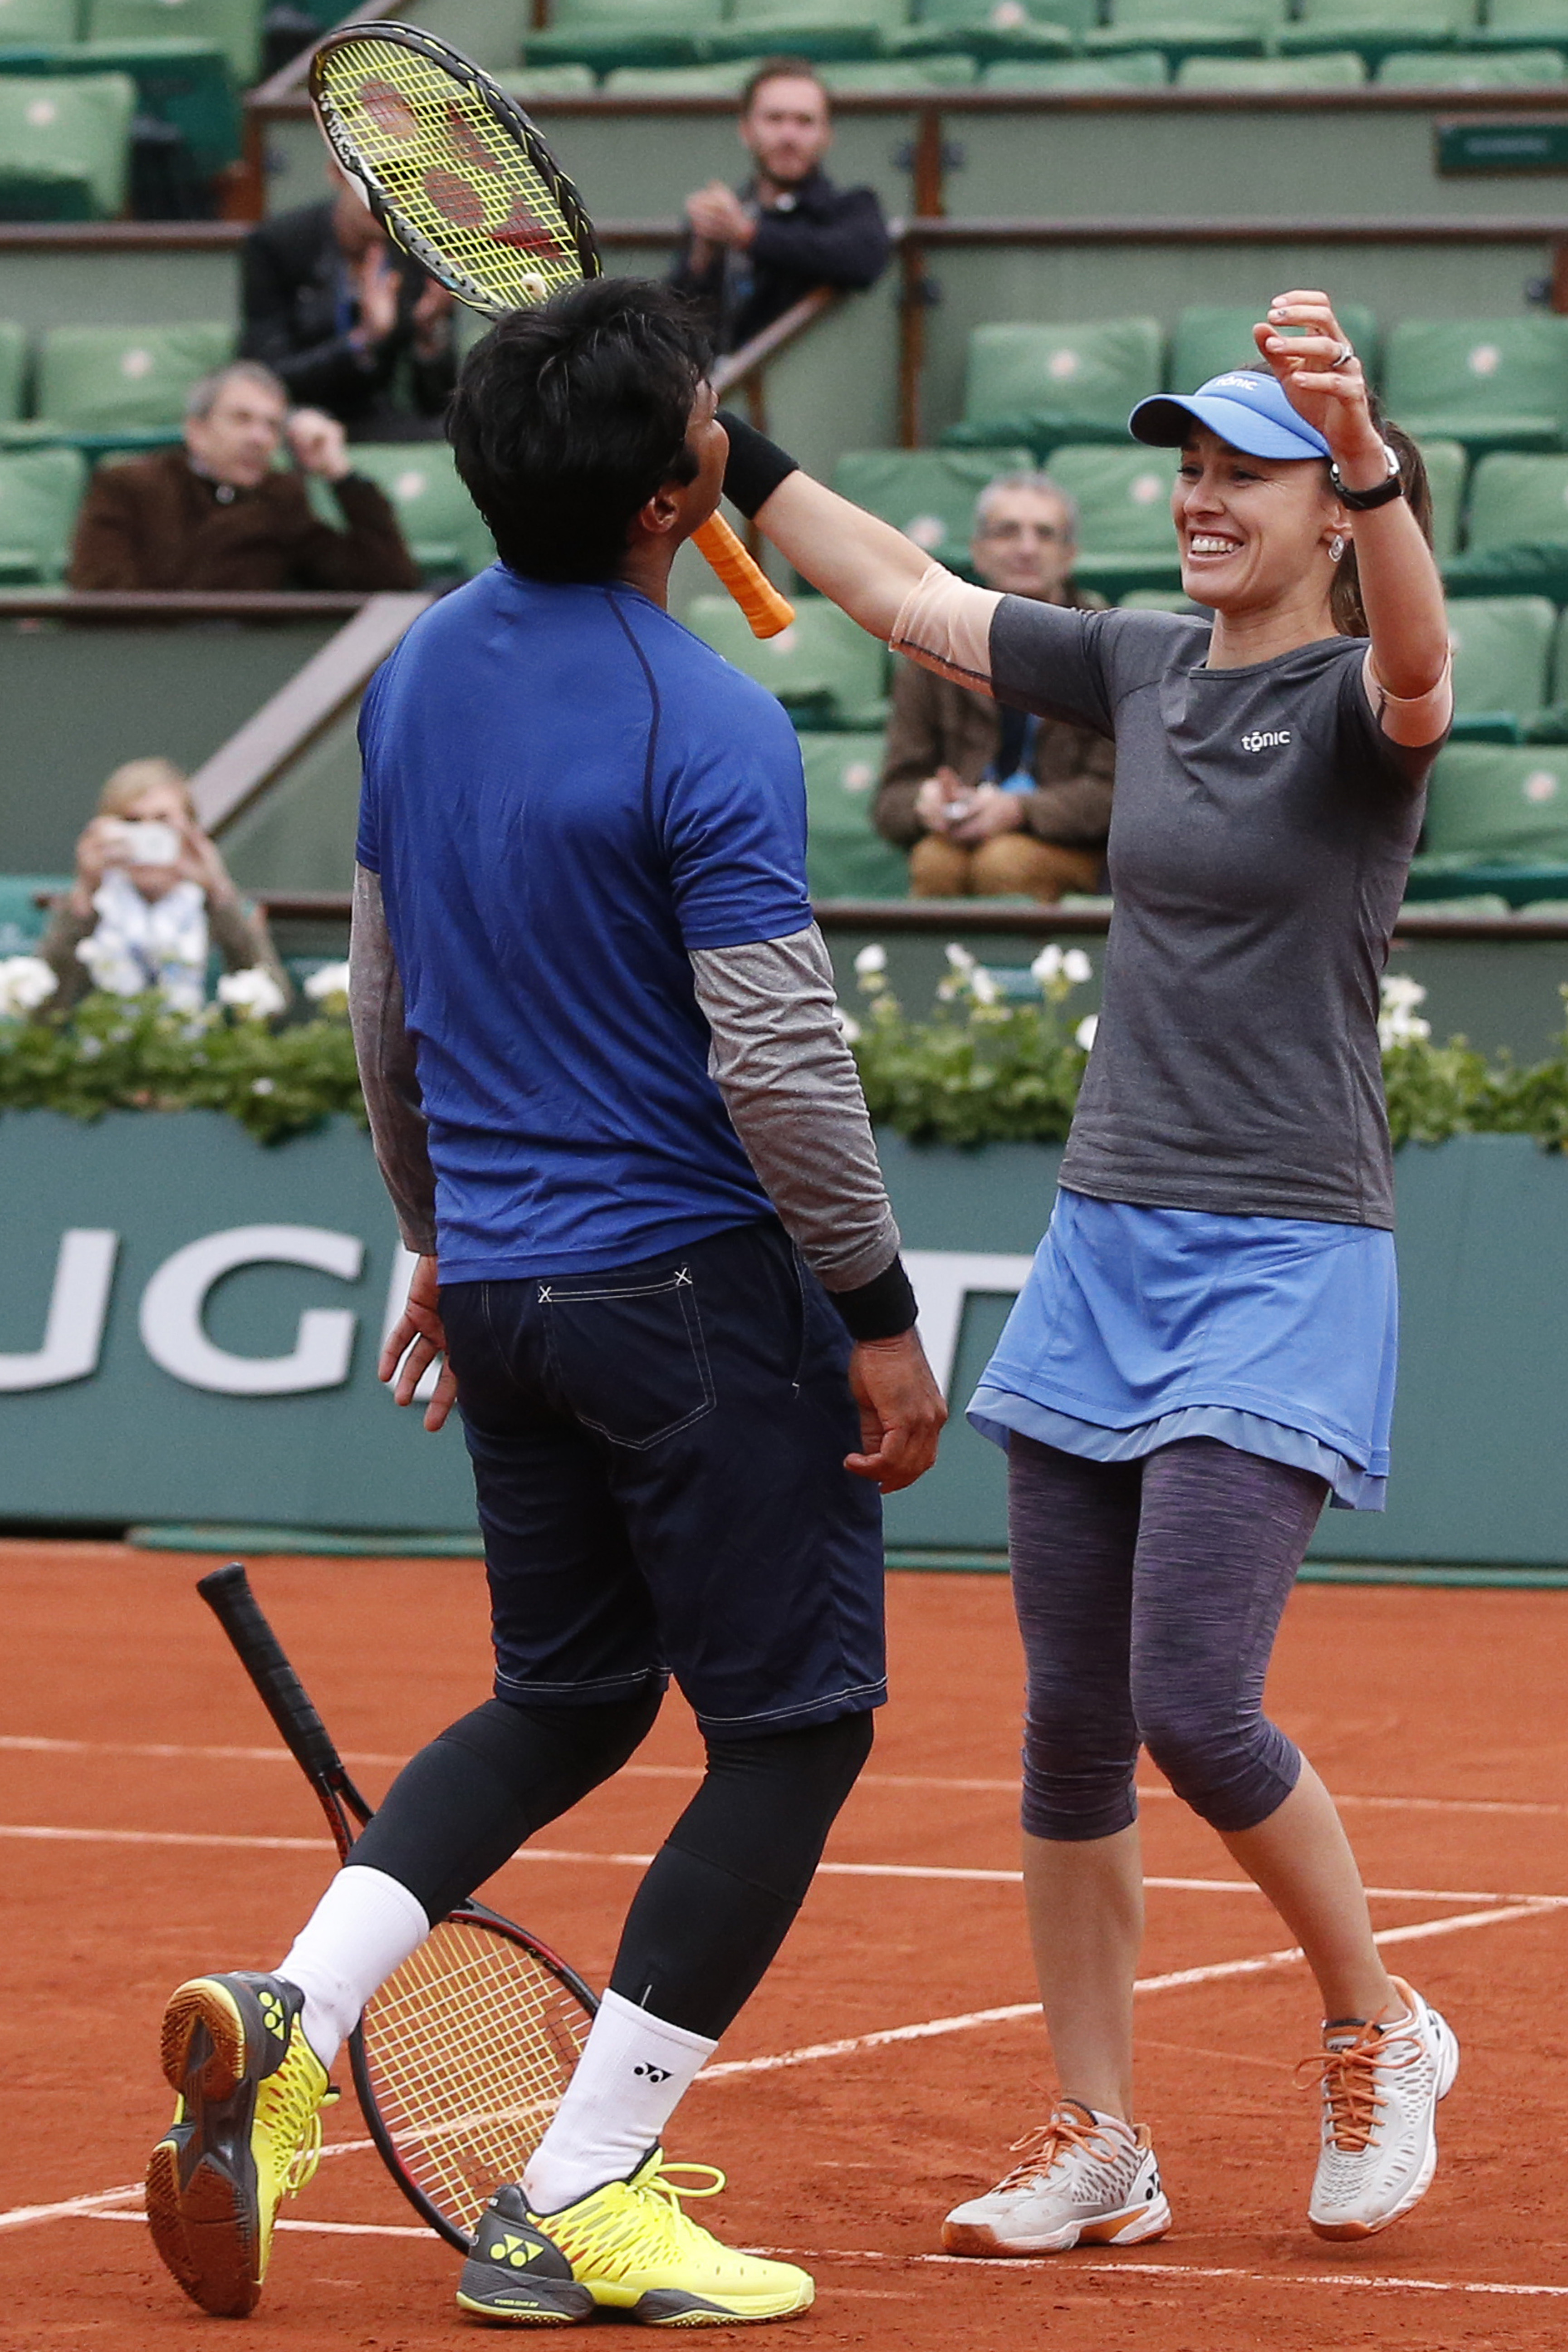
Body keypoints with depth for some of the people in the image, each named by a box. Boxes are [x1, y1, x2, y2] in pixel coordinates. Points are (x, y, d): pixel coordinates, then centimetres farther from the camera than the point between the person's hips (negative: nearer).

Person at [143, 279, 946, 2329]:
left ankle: (287, 2017, 1)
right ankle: (575, 2208, 2)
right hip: (696, 1284, -8)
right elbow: (778, 1060, -19)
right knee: (793, 1729, 4)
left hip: (504, 1284, 8)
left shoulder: (421, 674, 5)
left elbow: (385, 996, 15)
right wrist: (880, 1312, -9)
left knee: (566, 1700, 22)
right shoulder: (706, 729, -19)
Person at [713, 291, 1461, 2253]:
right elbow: (904, 593, 20)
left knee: (1194, 1706, -14)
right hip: (1103, 1243, 7)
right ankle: (1097, 2147, 12)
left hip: (1284, 1264, -7)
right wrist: (722, 453, 12)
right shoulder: (1142, 672, 10)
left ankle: (1378, 2035, 10)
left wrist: (1367, 446, -53)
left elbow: (1418, 662, -34)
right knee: (1071, 1722, 5)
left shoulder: (1359, 701, -9)